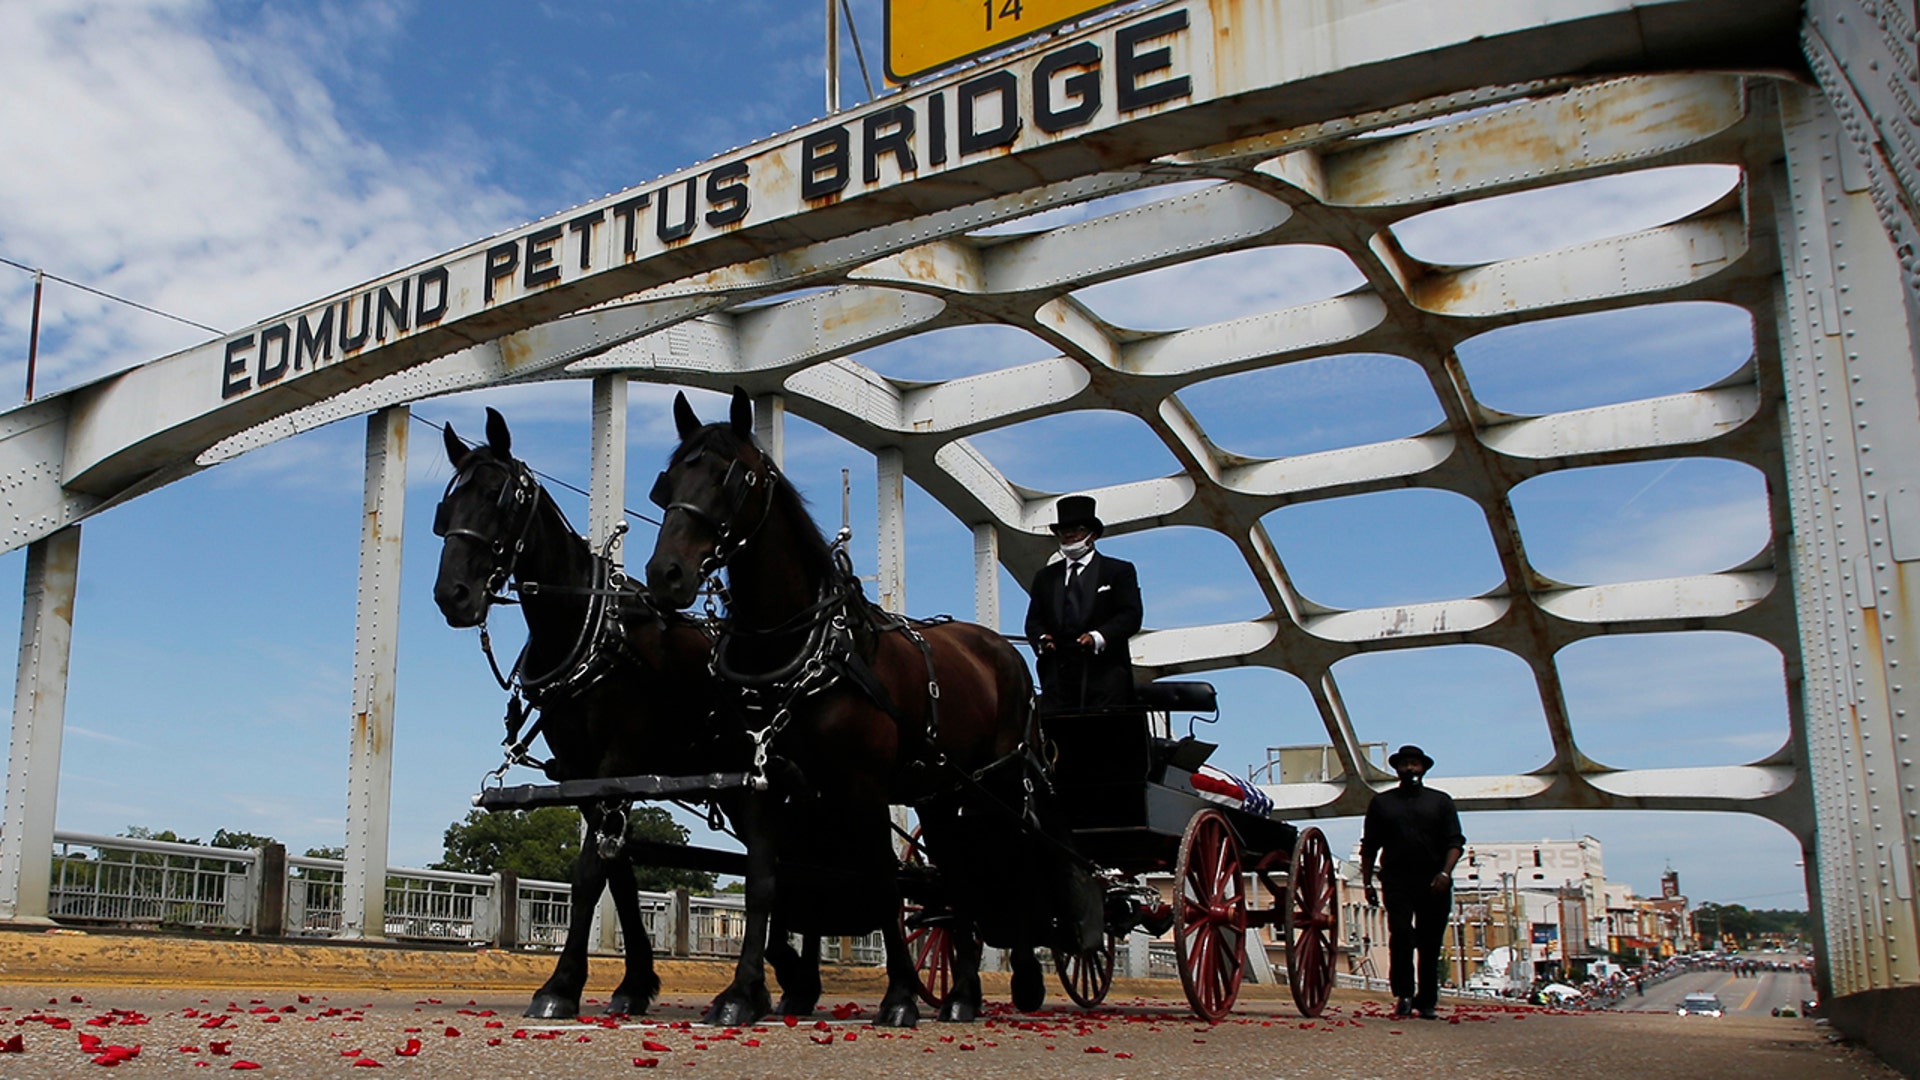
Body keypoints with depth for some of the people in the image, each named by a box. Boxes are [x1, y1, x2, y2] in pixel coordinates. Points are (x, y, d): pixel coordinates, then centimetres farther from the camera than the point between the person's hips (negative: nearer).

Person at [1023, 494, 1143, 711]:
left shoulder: (1119, 571, 11)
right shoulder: (1045, 577, 22)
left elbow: (1131, 616, 0)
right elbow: (1033, 620, 17)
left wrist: (1098, 637, -17)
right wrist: (1041, 638, -7)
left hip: (1104, 673, -3)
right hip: (1057, 675, 3)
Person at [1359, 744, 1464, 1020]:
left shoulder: (1441, 801, 12)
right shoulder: (1381, 802, 14)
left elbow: (1455, 842, 3)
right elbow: (1369, 847, 14)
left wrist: (1445, 873, -13)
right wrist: (1367, 883, 6)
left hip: (1434, 884, 1)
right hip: (1397, 881, 0)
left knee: (1430, 945, 3)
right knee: (1401, 935, -17)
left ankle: (1426, 1003, 11)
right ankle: (1403, 995, -10)